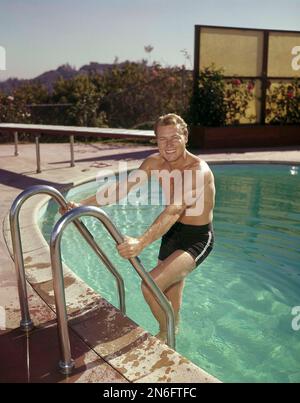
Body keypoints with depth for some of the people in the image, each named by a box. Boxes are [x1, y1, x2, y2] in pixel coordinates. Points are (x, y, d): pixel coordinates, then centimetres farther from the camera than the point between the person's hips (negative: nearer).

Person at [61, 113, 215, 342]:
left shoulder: (198, 170, -27)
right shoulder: (154, 163, -7)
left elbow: (174, 210, -40)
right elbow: (122, 189, -9)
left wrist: (141, 243, -53)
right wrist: (82, 205, -21)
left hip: (198, 238, -6)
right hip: (172, 232, 6)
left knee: (150, 286, -22)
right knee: (169, 302, 19)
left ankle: (166, 333, 6)